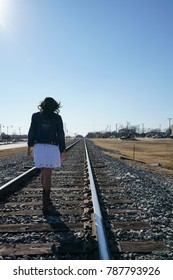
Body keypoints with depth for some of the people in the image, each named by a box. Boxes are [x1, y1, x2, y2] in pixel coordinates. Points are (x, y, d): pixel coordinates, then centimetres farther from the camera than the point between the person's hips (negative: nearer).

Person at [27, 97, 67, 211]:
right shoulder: (57, 118, -1)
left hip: (39, 147, 3)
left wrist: (29, 147, 6)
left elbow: (31, 132, 1)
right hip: (52, 148, -3)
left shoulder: (36, 116, 3)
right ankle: (46, 202, 0)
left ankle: (47, 197, 29)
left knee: (44, 172, 18)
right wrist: (63, 150, 4)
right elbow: (61, 135, -1)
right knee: (47, 175, -2)